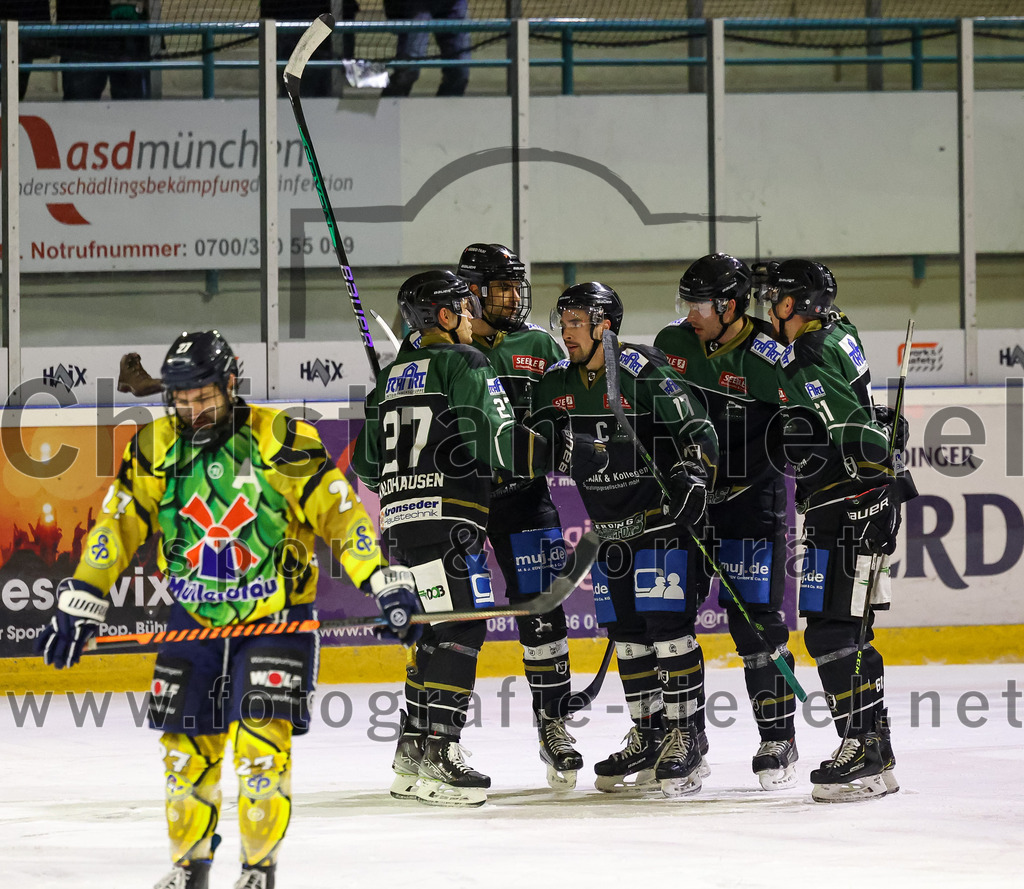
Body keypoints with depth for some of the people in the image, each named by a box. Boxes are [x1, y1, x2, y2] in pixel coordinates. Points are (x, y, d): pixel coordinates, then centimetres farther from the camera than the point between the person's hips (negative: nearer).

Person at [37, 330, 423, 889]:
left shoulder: (279, 440, -12)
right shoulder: (155, 449, -3)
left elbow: (339, 513, -10)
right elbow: (118, 525, 2)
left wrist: (387, 585, -17)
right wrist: (79, 604, -4)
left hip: (274, 617, -3)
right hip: (194, 620, 3)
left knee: (262, 741, -14)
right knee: (187, 749, 5)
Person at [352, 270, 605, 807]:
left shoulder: (395, 375, 20)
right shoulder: (464, 363, -5)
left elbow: (366, 465, 22)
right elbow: (497, 443, -16)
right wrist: (566, 454, -12)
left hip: (400, 521, 9)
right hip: (446, 520, -9)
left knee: (441, 631, 15)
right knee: (461, 629, -10)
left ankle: (414, 753, 16)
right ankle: (438, 755, -18)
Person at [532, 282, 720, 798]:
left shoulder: (644, 372, -15)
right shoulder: (556, 383, 5)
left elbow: (697, 432, -16)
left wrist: (693, 478, -28)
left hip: (661, 519, -7)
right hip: (609, 529, 7)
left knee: (668, 627, -11)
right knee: (626, 635, 9)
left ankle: (683, 739, -5)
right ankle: (647, 739, 17)